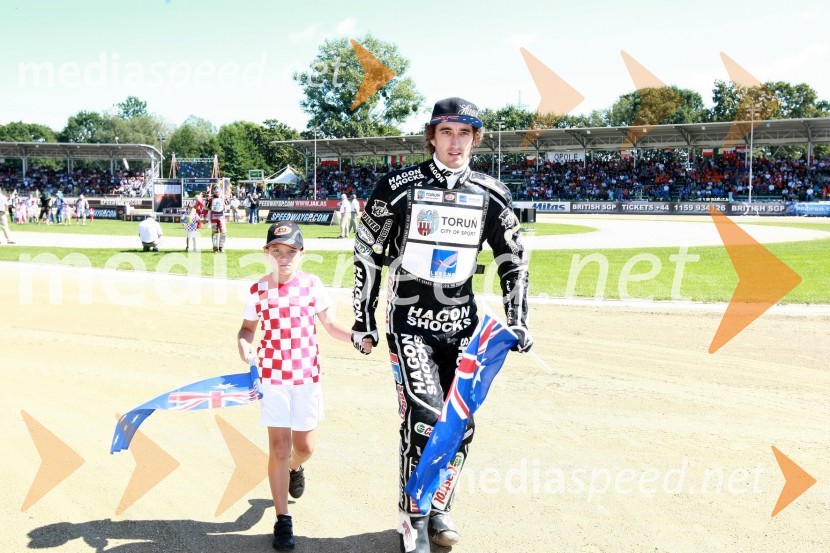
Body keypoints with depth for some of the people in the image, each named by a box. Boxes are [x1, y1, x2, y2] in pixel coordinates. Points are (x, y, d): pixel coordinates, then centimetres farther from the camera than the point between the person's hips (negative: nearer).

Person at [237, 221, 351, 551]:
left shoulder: (312, 285, -3)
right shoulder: (258, 291, -3)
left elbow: (331, 326, 2)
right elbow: (248, 327, 9)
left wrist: (354, 337, -17)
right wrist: (243, 344, -13)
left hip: (307, 375, 1)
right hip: (273, 376, -1)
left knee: (304, 446, 10)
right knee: (278, 448, -3)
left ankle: (295, 468, 48)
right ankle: (282, 520, 10)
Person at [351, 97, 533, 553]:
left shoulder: (490, 195, 2)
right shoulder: (399, 187, -7)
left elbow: (512, 260, 11)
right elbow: (366, 254, 0)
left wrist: (517, 322, 4)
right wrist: (363, 322, -1)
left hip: (462, 325, 4)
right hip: (410, 322, -4)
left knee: (460, 424, 5)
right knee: (425, 420, -15)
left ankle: (439, 509, 28)